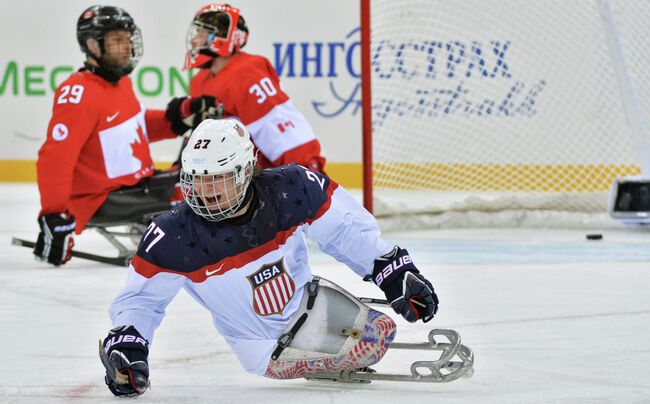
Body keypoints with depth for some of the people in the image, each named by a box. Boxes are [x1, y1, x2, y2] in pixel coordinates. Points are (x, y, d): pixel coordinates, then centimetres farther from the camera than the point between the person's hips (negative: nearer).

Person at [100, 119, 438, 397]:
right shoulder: (174, 236, -24)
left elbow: (346, 229, -8)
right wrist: (125, 345, -31)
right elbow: (141, 298, -15)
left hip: (306, 302, 4)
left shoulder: (290, 190, -21)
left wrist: (396, 273, -9)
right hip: (263, 343, -3)